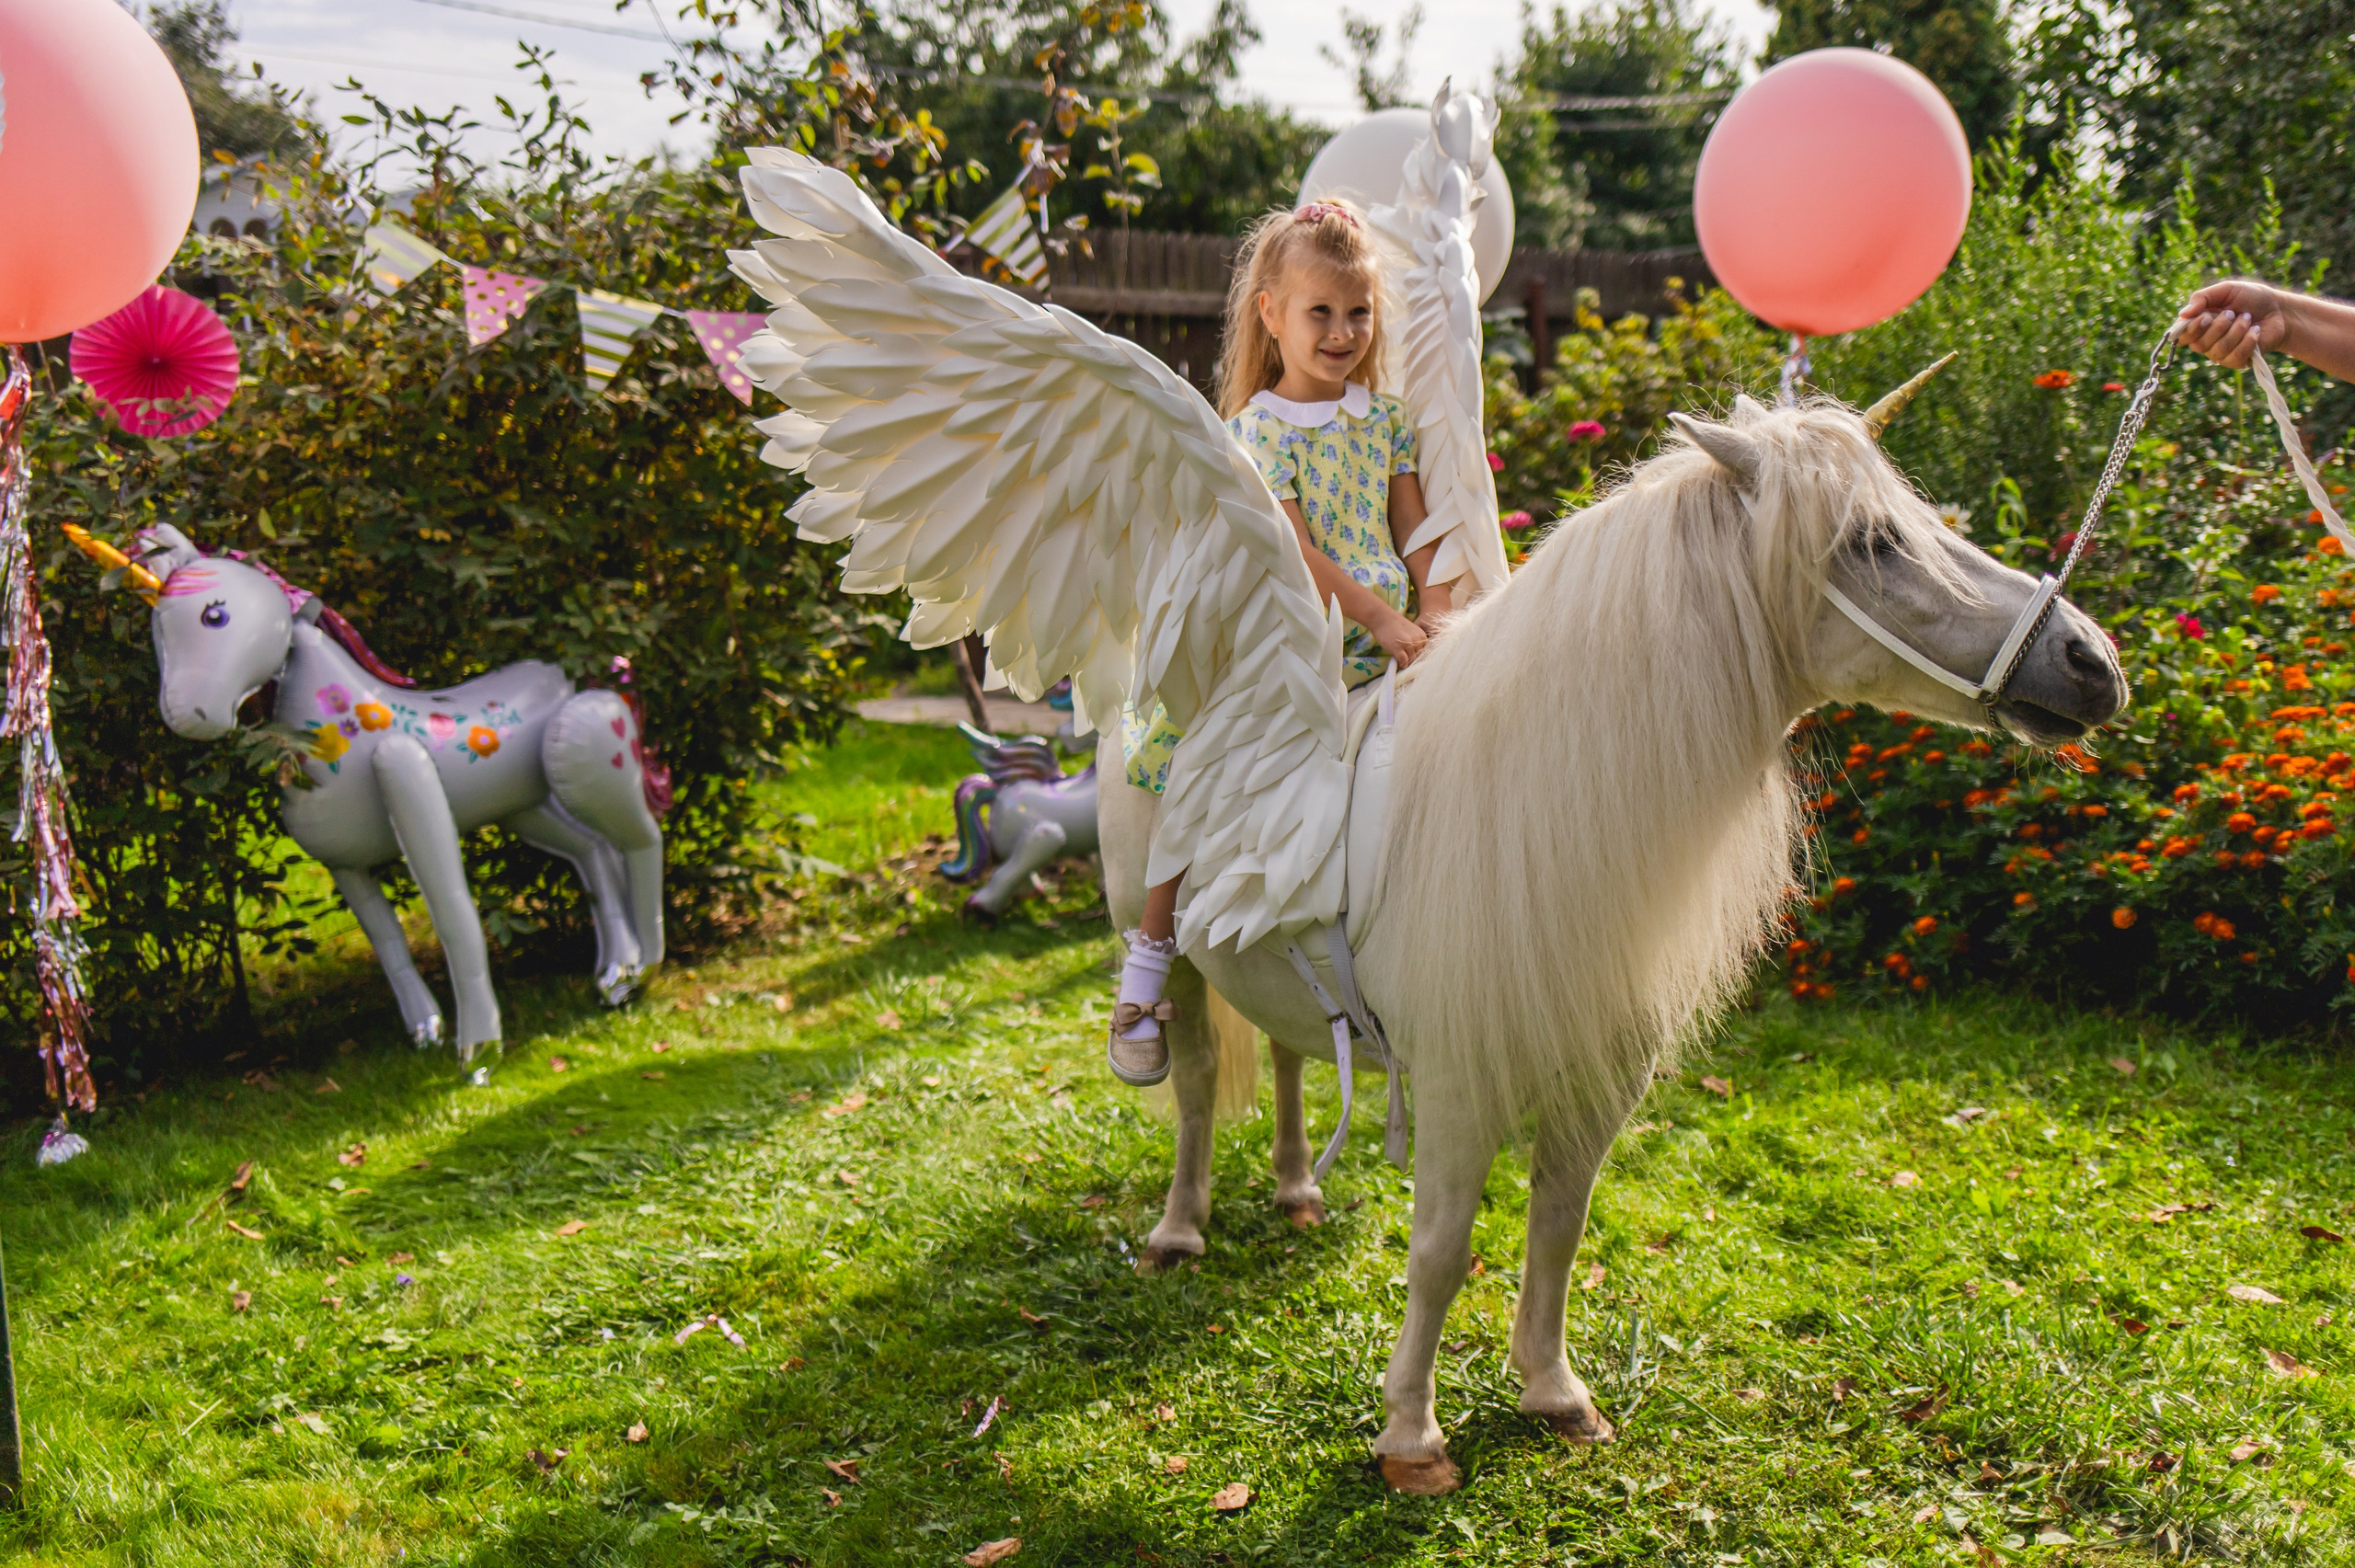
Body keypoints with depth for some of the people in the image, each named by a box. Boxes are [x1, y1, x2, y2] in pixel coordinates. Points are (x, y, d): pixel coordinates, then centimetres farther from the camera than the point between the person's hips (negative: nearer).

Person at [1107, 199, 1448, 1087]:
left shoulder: (1386, 418, 12)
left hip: (1384, 642, 5)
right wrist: (1380, 620, -18)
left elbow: (1413, 525, 11)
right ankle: (1150, 960, 5)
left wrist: (1433, 610, -6)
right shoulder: (1256, 429, -4)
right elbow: (1295, 553, -13)